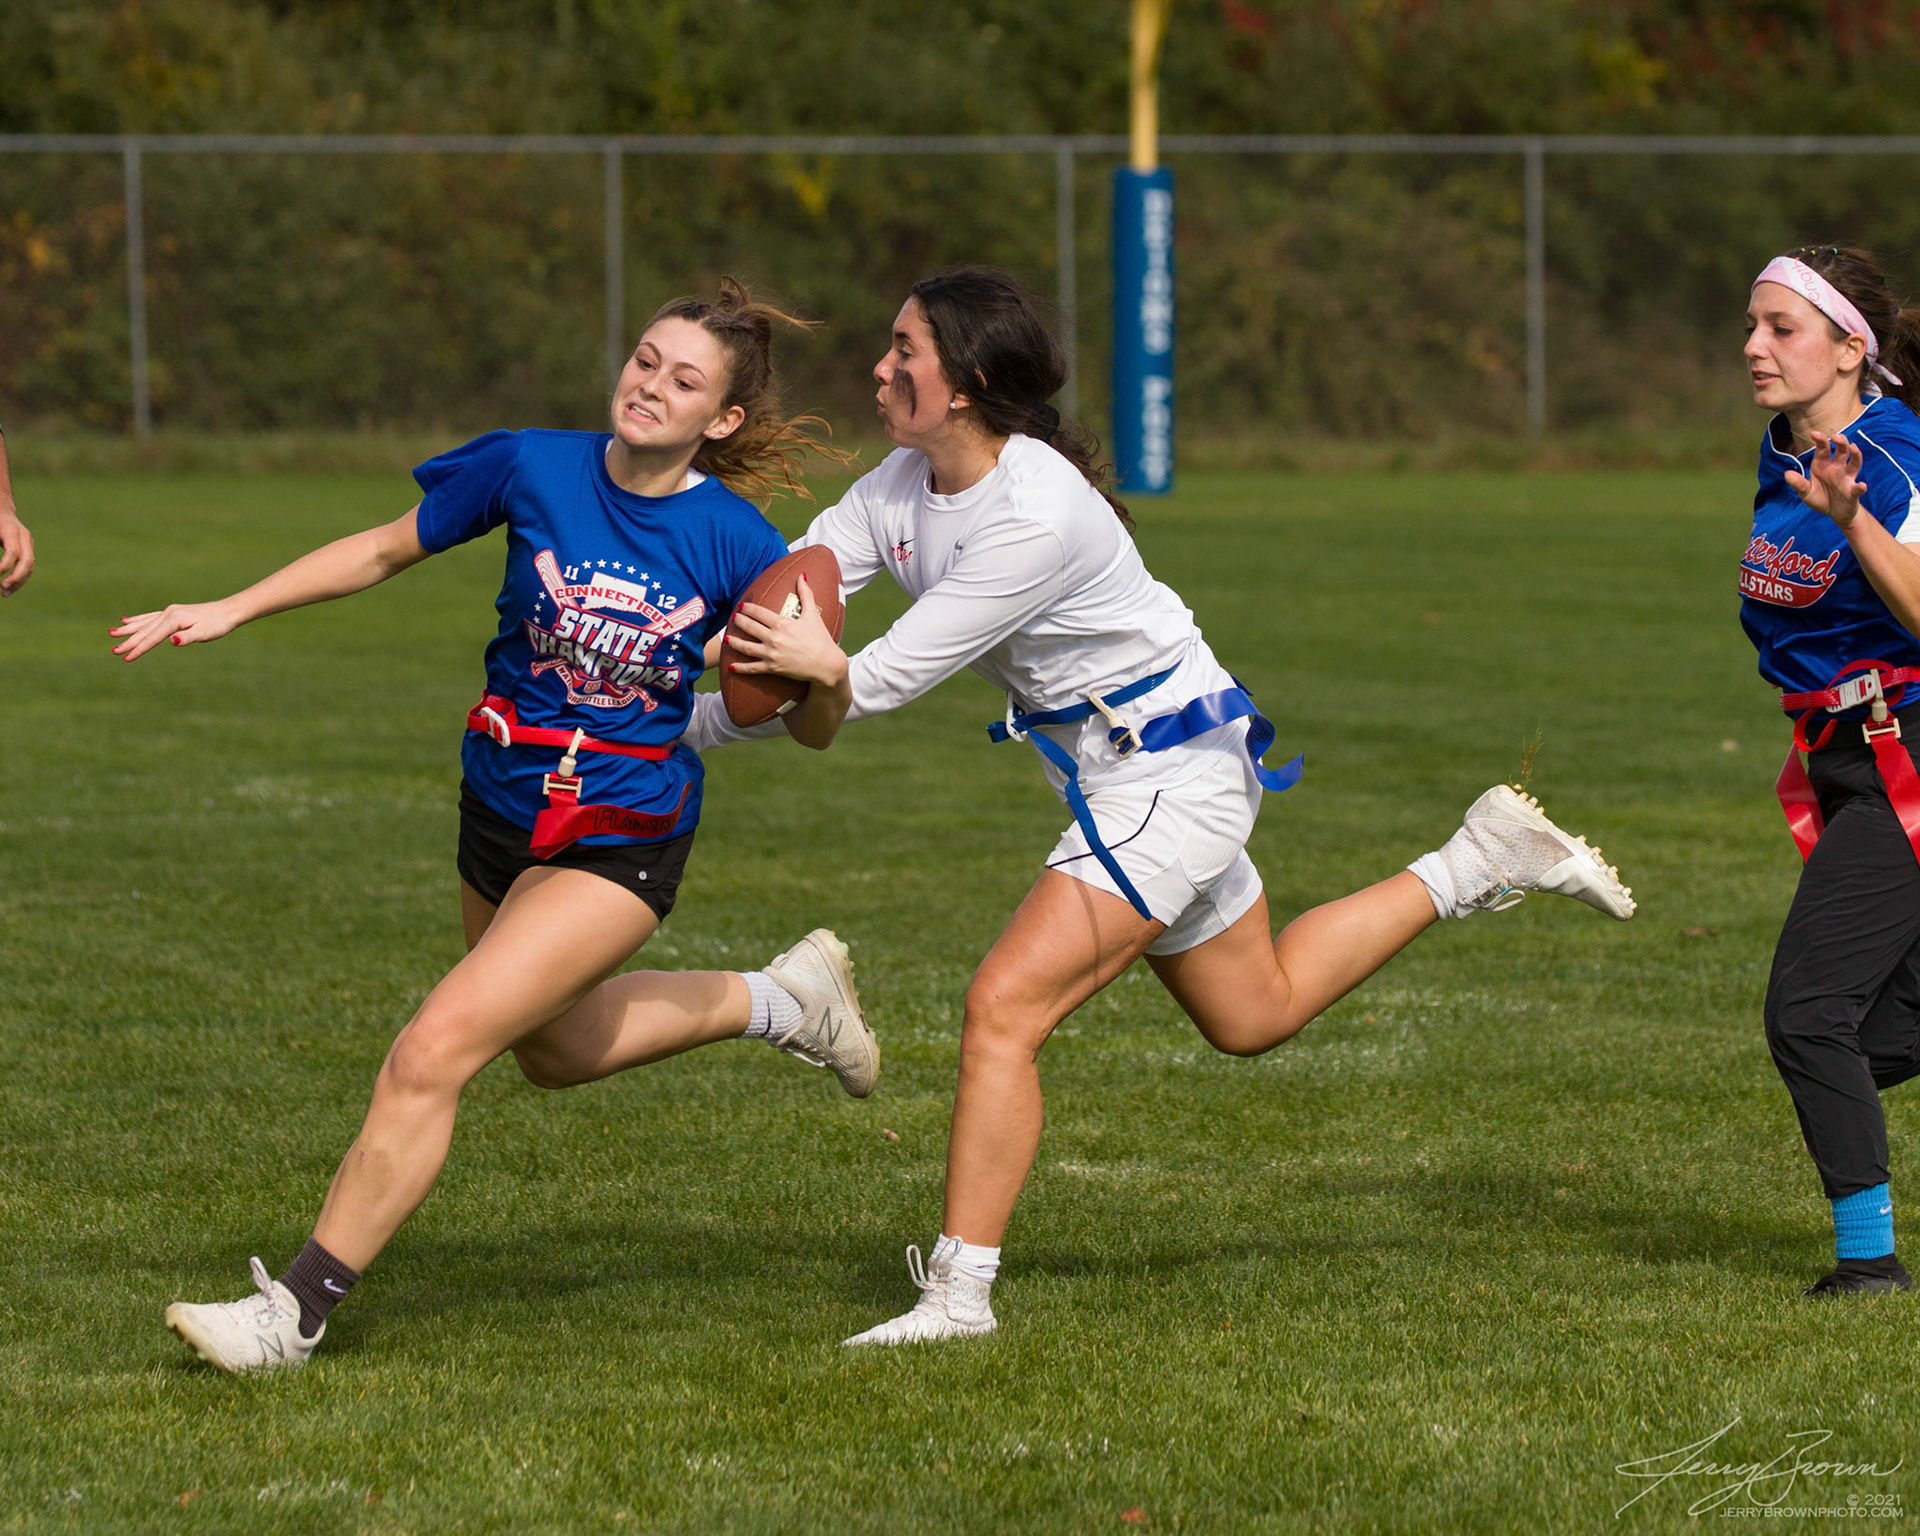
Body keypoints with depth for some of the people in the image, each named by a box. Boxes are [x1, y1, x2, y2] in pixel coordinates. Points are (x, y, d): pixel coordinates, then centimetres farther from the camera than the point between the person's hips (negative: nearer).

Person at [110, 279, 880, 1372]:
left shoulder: (738, 548, -15)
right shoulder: (531, 467, -10)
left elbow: (814, 730, -4)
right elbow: (386, 552, 5)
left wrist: (826, 673, -27)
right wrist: (230, 610, 1)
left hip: (622, 841, -5)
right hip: (503, 813, 5)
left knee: (437, 1050, -18)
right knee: (555, 1049, 28)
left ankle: (297, 1312, -10)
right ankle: (781, 1000, 50)